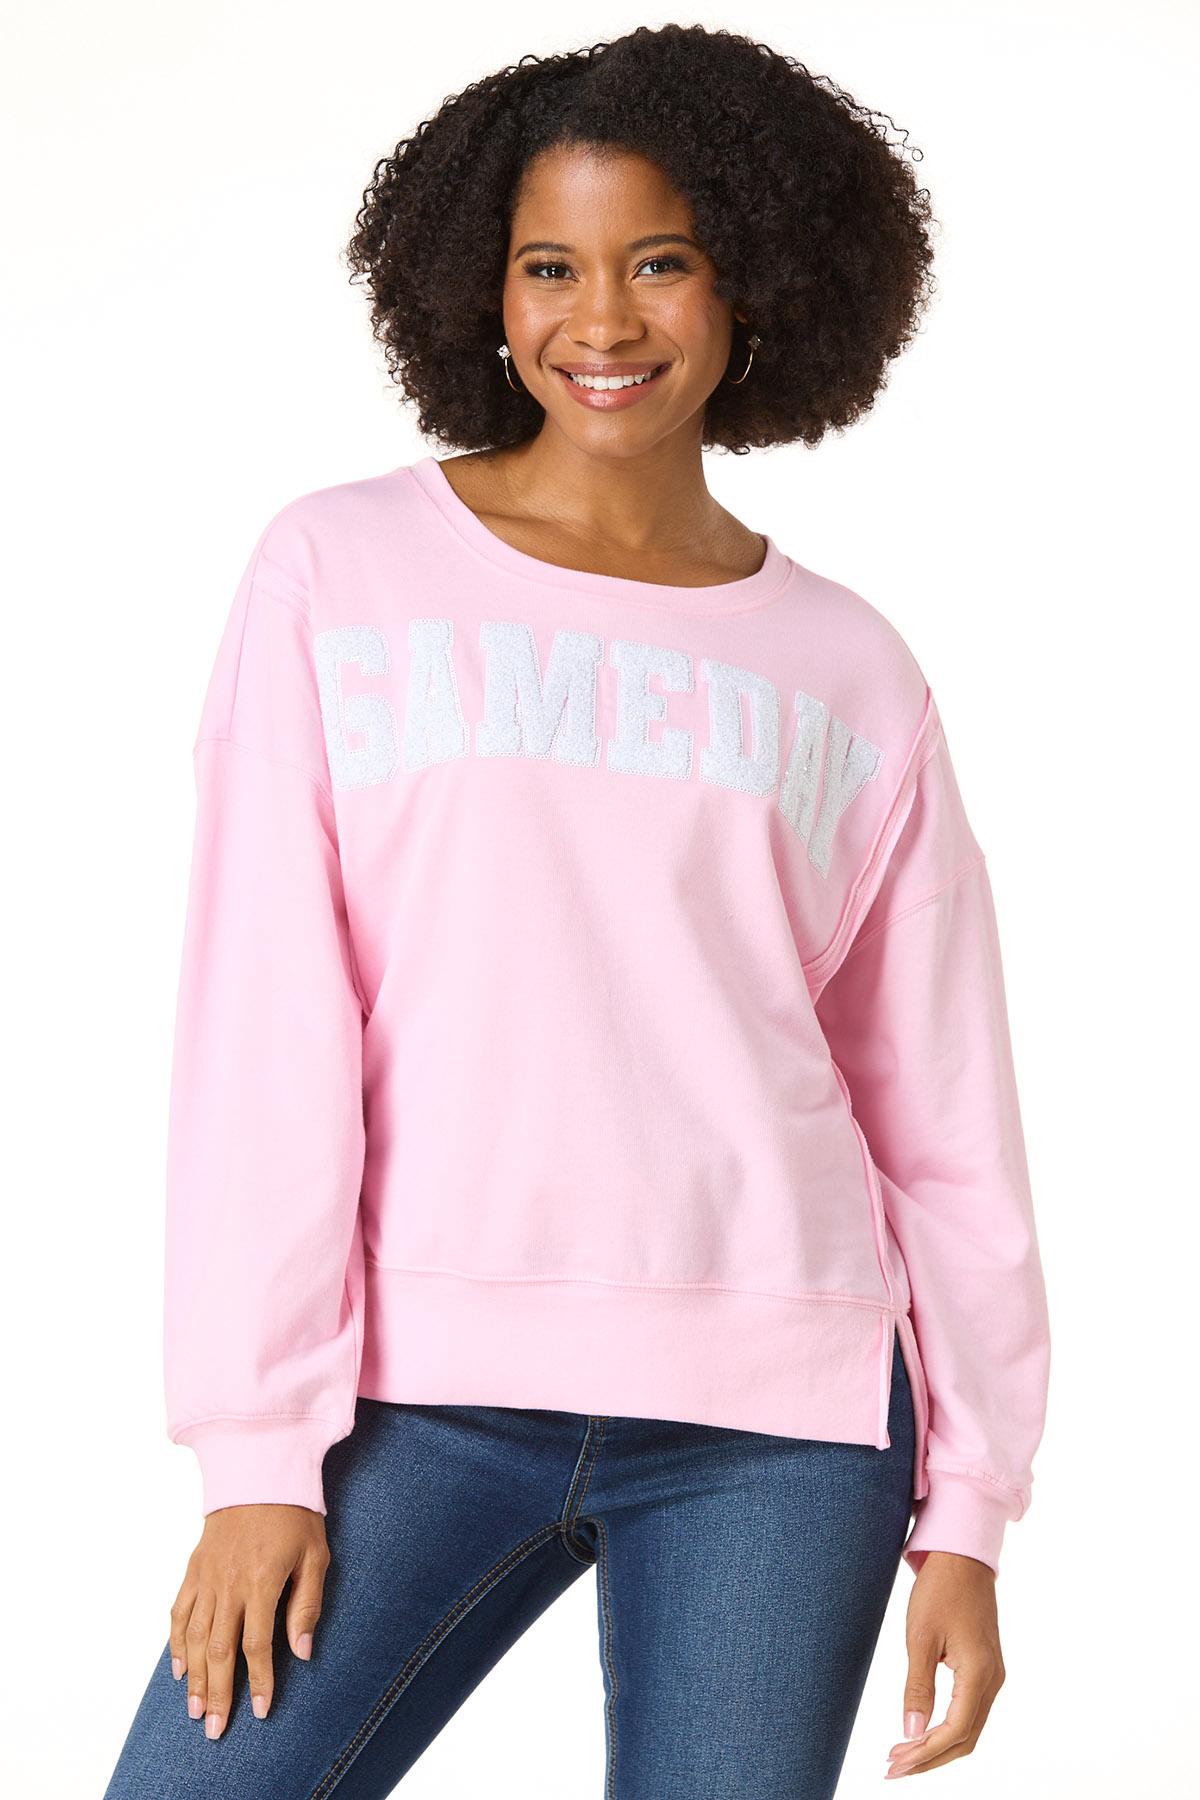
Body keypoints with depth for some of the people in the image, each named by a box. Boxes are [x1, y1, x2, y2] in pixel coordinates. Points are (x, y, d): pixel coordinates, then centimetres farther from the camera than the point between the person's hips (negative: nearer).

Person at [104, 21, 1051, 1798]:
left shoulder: (854, 680, 9)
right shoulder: (340, 575, 3)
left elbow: (944, 1115, 10)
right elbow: (263, 1030, -1)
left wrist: (970, 1512, 6)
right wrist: (259, 1446, -6)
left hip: (778, 1428, 1)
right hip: (431, 1392, -1)